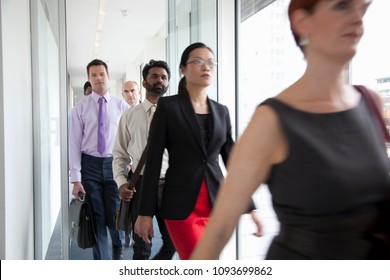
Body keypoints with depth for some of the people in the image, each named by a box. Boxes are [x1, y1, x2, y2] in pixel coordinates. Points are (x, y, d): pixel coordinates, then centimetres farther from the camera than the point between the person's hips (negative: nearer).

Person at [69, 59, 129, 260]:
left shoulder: (121, 106, 2)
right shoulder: (80, 107, 1)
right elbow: (74, 143, -3)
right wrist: (76, 178, -8)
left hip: (115, 163, 0)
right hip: (90, 164, 0)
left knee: (115, 214, 4)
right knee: (97, 217, 7)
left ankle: (118, 248, 38)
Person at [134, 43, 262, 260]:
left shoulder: (221, 111, 10)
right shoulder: (168, 106, -3)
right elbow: (153, 161, -6)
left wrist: (250, 207, 7)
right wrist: (145, 212, -8)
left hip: (216, 204, 5)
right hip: (181, 205, -4)